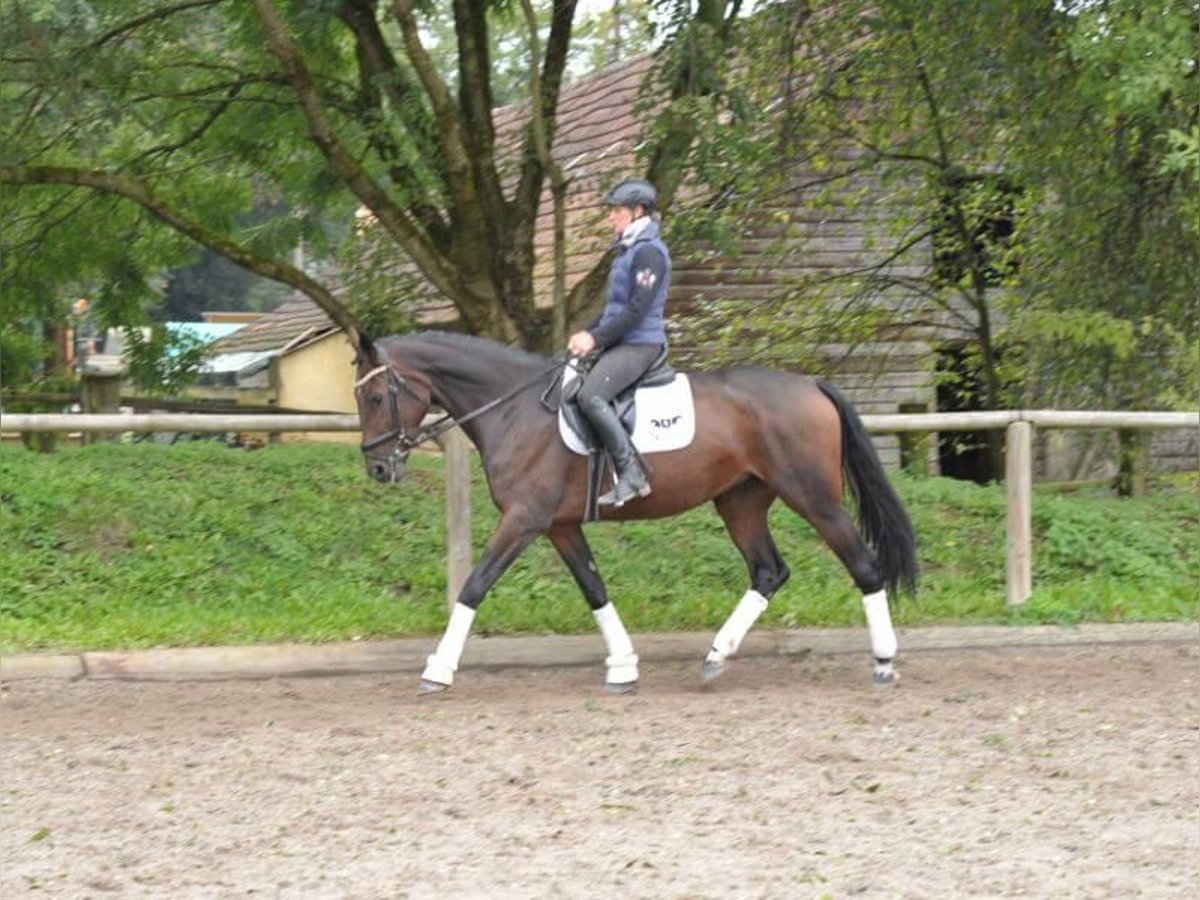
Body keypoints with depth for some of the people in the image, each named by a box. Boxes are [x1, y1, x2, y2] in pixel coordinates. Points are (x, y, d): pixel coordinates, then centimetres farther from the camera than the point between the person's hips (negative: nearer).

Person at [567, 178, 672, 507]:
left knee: (590, 396, -28)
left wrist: (596, 339, -18)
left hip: (639, 343, -11)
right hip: (620, 343, 11)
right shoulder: (628, 251, 18)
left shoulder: (649, 252, -13)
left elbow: (637, 310, -20)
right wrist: (588, 332, 10)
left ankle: (631, 474, -28)